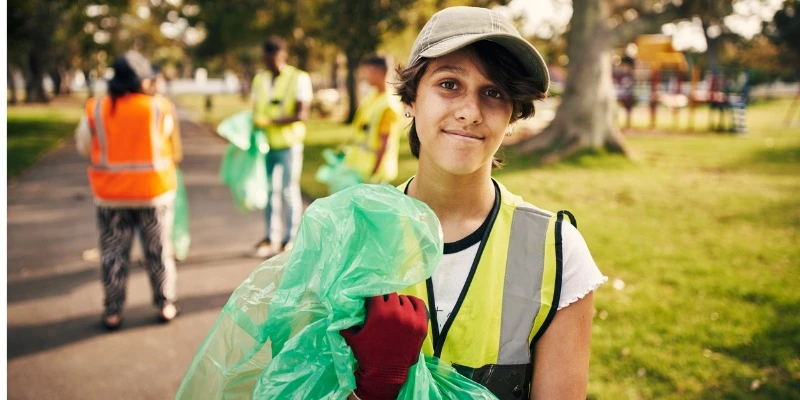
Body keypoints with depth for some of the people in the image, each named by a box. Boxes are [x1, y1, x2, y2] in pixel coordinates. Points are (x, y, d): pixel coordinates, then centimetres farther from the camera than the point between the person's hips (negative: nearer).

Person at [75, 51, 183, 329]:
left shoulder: (96, 110, -6)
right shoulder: (159, 108, -10)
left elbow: (84, 146, 5)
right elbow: (174, 148, 0)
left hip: (111, 194, 1)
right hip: (154, 190, -1)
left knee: (114, 253, 12)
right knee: (158, 250, 13)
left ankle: (112, 312, 16)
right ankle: (165, 305, 20)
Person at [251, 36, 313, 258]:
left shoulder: (299, 78, -3)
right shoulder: (260, 79, 15)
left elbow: (302, 114, -11)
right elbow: (256, 112, 17)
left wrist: (271, 121, -21)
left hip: (289, 143, -5)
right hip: (265, 143, 5)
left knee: (289, 190, 0)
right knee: (268, 189, 6)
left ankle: (290, 239, 8)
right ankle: (270, 237, 16)